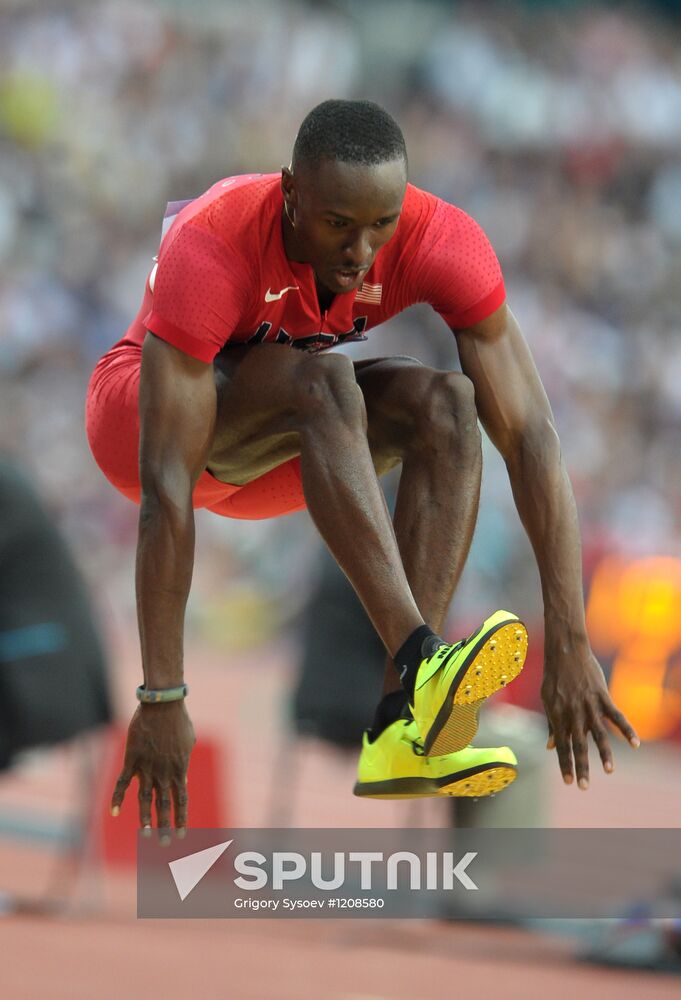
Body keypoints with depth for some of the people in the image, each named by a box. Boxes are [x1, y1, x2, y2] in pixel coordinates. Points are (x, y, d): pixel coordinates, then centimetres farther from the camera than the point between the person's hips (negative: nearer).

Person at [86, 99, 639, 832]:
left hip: (269, 452, 5)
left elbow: (530, 436, -28)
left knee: (446, 407, -27)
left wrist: (570, 646, -36)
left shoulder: (441, 242, -25)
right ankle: (418, 662, -47)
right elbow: (165, 490, -39)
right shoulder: (210, 252, -36)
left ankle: (402, 726, -33)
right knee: (323, 380, -35)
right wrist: (160, 701, -42)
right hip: (143, 414, -4)